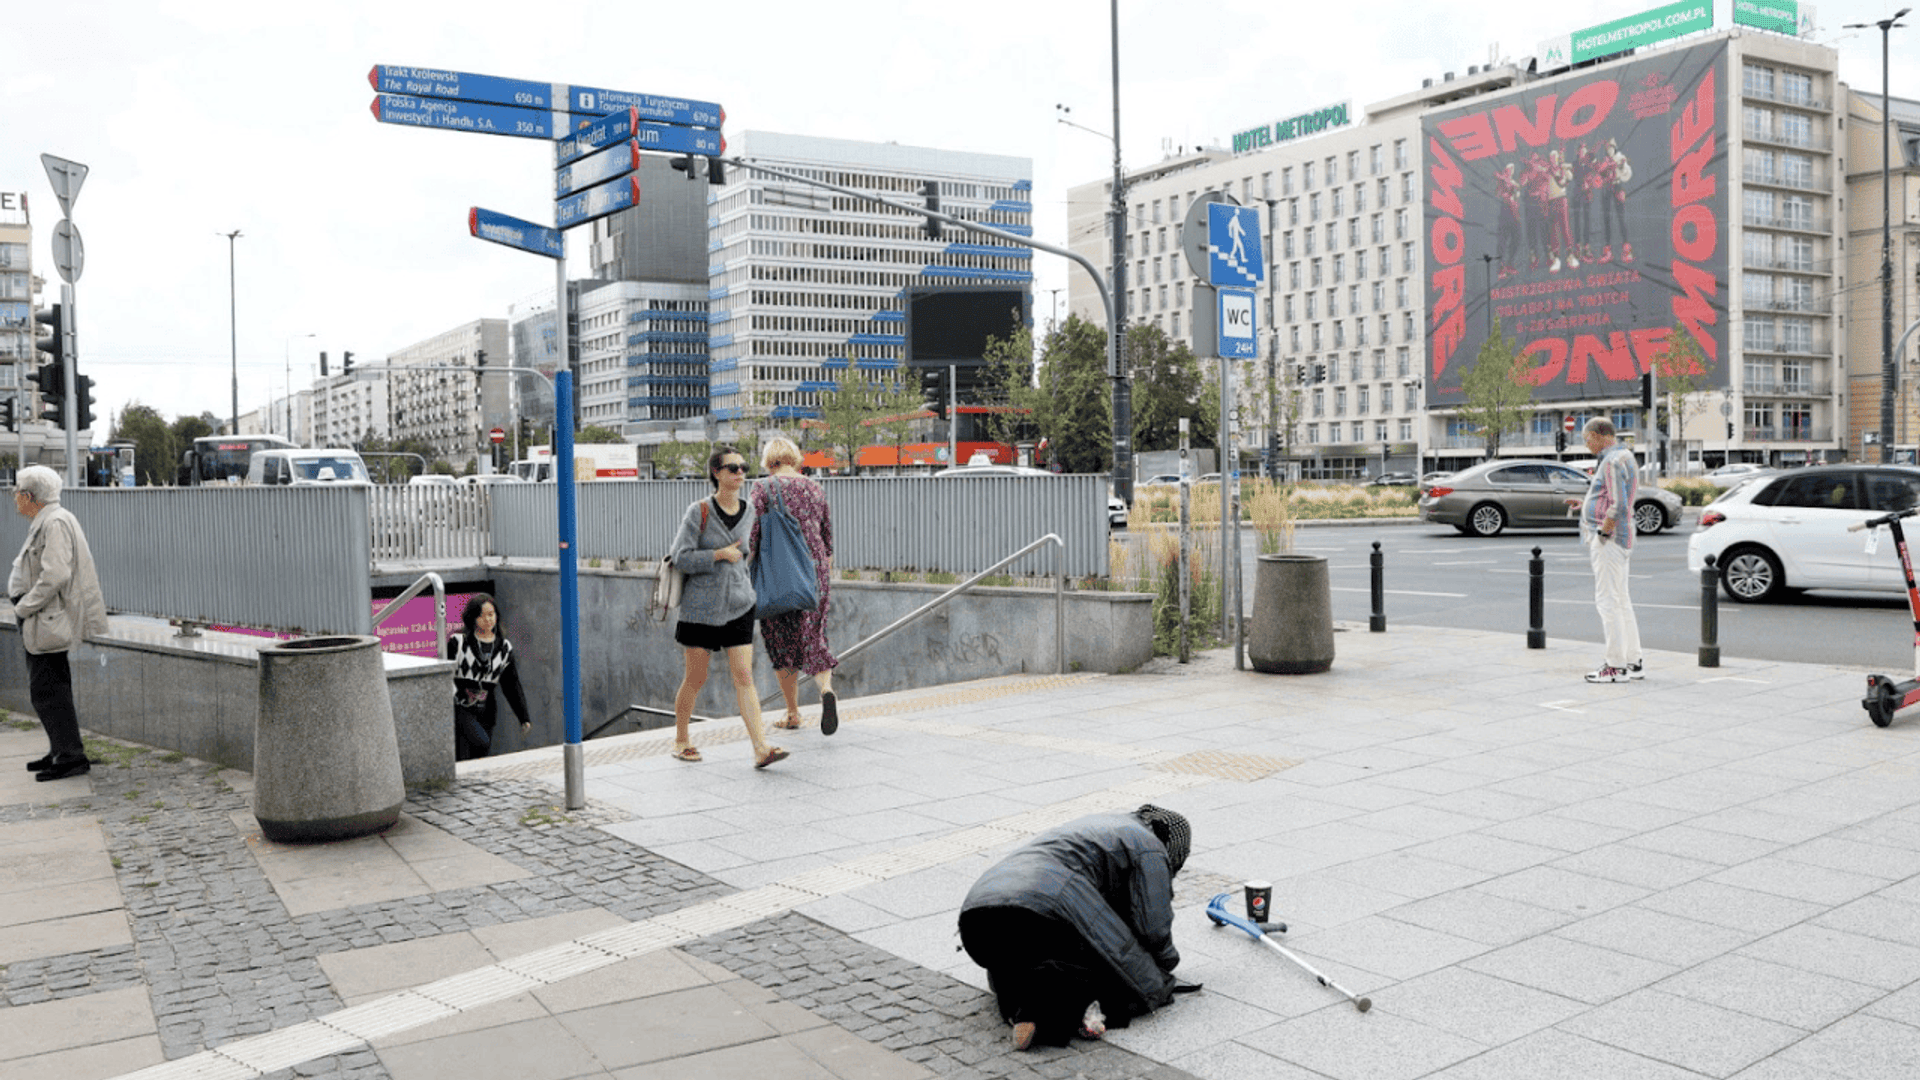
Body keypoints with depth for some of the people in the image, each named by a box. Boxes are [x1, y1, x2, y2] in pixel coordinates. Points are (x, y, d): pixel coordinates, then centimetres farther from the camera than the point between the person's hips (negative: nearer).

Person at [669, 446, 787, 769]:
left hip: (738, 606, 3)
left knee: (744, 677, -4)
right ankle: (681, 739, 27)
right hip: (701, 607, -3)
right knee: (696, 679, 7)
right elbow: (681, 557, -14)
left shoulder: (748, 512, 4)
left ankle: (761, 748, -11)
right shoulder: (698, 512, -9)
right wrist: (720, 554, -17)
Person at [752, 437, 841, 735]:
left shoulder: (763, 489, -4)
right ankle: (826, 689, -20)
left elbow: (753, 537, -11)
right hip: (814, 571, 4)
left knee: (782, 643, 9)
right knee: (813, 638, 9)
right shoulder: (815, 490, 10)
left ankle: (793, 713, 15)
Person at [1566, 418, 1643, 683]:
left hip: (1608, 540, -11)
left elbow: (1618, 506, -24)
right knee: (1620, 601, 13)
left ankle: (1616, 666, -8)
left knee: (1608, 600, -9)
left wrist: (1601, 535, -18)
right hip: (1617, 539, 11)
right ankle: (1633, 663, 18)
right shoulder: (1623, 457, 17)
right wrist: (1585, 503, 19)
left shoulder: (1612, 462, -16)